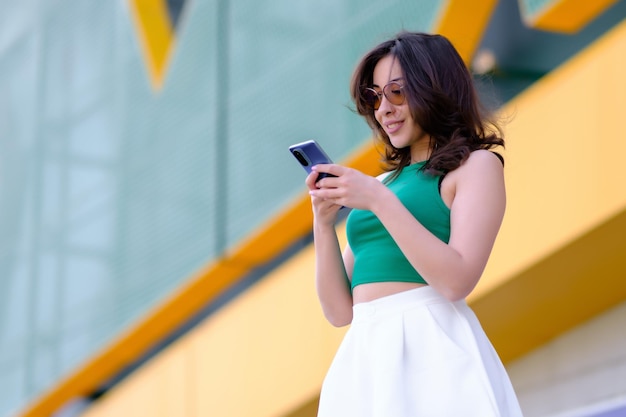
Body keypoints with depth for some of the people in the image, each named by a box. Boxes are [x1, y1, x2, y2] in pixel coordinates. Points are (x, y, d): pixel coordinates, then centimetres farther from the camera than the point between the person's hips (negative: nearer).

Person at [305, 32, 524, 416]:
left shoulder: (476, 164, 3)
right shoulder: (380, 184, 20)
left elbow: (457, 280, -11)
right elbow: (340, 310, 14)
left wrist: (380, 202, -12)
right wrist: (324, 221, 2)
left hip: (430, 349, -5)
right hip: (365, 356, 5)